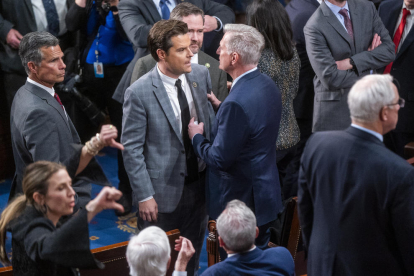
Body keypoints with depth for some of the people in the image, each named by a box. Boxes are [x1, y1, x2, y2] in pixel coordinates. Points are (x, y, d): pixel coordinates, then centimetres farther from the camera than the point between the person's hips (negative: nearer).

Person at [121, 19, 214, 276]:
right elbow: (132, 149, -14)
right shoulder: (139, 92, -20)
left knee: (193, 255, 22)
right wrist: (144, 196, -14)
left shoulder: (201, 75, -6)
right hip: (162, 190, -4)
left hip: (199, 184, 5)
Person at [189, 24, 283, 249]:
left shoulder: (236, 103, -29)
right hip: (266, 195, 10)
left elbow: (220, 159, -24)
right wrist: (221, 107, 10)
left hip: (240, 201, -9)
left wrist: (196, 137, -7)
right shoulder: (267, 85, 1)